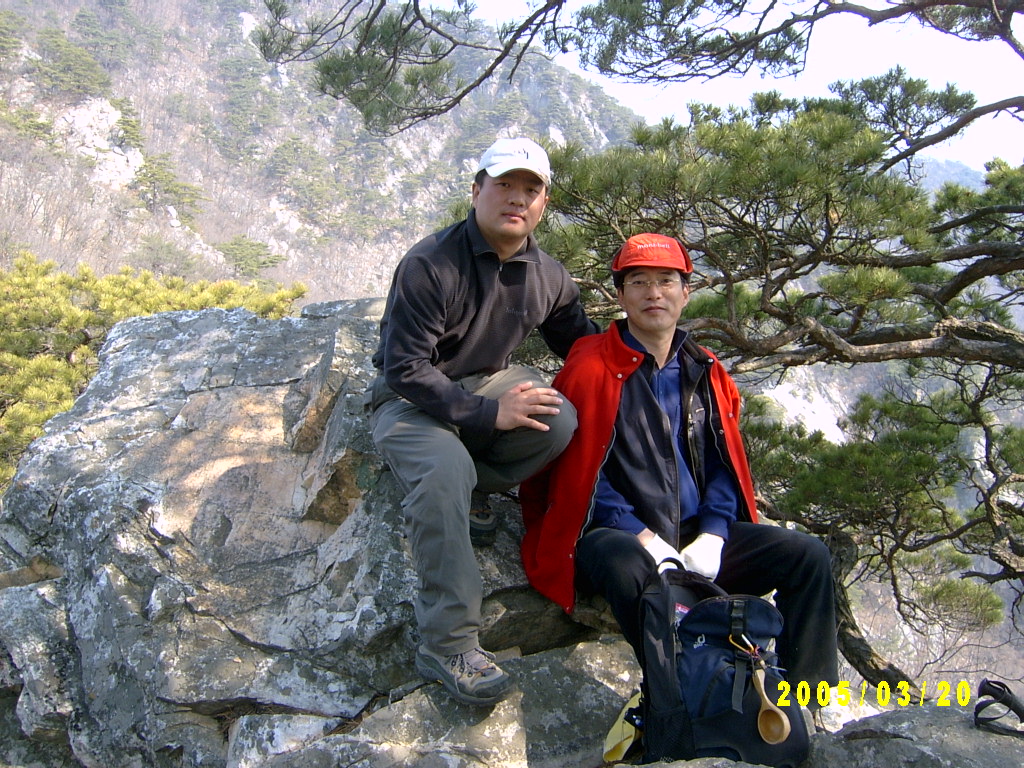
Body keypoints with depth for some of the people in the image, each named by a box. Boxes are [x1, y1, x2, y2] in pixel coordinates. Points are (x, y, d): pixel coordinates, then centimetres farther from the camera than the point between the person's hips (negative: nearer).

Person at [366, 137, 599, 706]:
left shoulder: (548, 276, -1)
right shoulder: (430, 264, -20)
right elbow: (405, 369, -23)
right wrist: (487, 413, -29)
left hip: (487, 383, 6)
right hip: (410, 398, -5)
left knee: (560, 420, -24)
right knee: (446, 470, -35)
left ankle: (465, 491, -6)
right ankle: (448, 645, -28)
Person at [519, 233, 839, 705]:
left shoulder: (705, 374, 14)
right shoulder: (591, 369, -3)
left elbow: (725, 464, 13)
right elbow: (579, 471, -8)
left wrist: (712, 535, -5)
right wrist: (643, 537, -16)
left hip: (695, 537, 6)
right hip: (615, 537, -5)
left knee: (806, 555, -7)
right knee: (629, 570, -40)